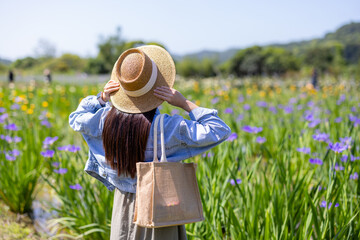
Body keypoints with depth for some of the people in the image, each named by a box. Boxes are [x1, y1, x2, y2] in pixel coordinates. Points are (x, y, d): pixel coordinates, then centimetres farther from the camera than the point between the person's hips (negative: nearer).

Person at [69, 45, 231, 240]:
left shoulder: (106, 119, -13)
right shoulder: (167, 127, -25)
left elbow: (76, 118, 10)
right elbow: (219, 131, -20)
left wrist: (102, 98, -3)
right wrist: (185, 103, -19)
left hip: (124, 203, 4)